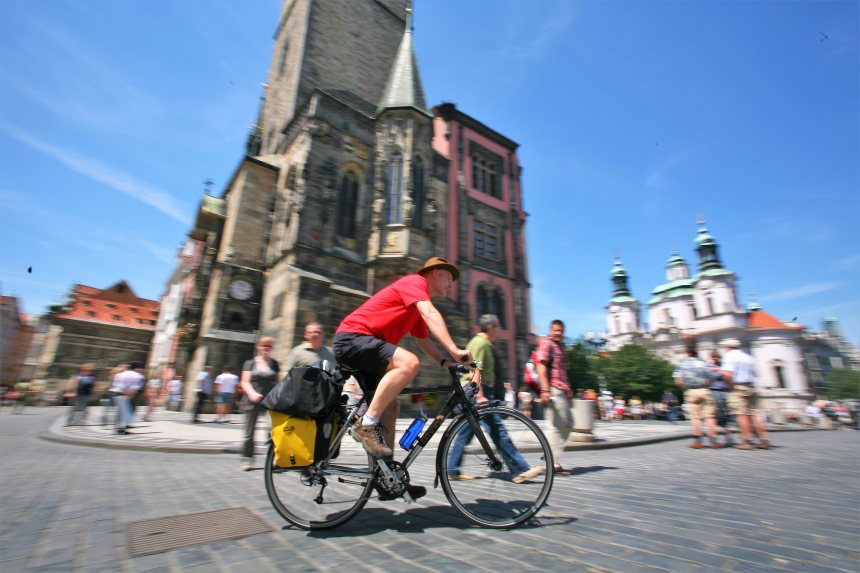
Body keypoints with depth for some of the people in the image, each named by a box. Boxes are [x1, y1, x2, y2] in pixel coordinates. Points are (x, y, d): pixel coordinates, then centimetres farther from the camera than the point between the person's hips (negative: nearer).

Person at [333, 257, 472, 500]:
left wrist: (446, 363, 12)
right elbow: (431, 315, -23)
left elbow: (424, 340, 24)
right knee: (409, 363, -30)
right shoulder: (415, 282, -7)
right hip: (352, 337, -10)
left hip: (357, 345, 10)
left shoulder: (416, 309, 23)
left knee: (391, 407, 8)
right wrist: (454, 350, -32)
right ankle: (366, 425, -19)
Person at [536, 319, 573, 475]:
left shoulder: (560, 346, 21)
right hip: (553, 390, -10)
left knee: (568, 423, 16)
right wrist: (545, 390, -25)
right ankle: (554, 464, 2)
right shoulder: (546, 344, -7)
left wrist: (568, 392, 24)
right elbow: (541, 366, -17)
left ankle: (551, 455, 22)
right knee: (557, 426, -6)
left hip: (562, 391, 10)